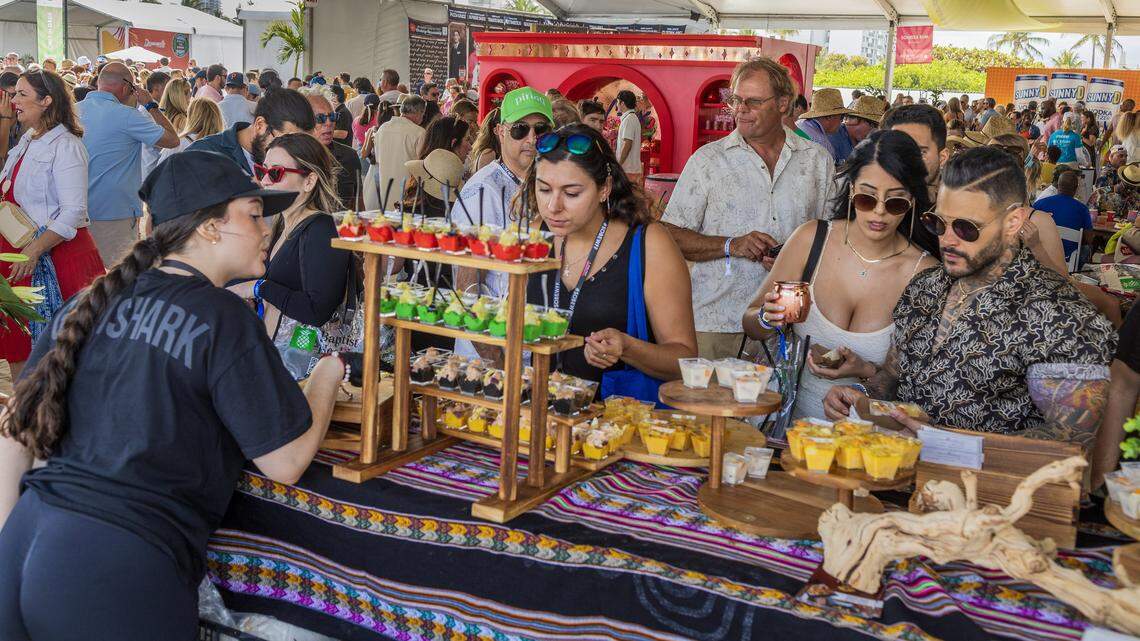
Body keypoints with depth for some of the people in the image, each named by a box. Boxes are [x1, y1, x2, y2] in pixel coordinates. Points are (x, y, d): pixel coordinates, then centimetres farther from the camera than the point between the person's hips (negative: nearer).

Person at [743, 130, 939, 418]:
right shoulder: (811, 238, -2)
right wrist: (767, 318, -15)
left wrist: (866, 371, -18)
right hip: (794, 414, 6)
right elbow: (749, 324, 6)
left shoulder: (926, 273, -9)